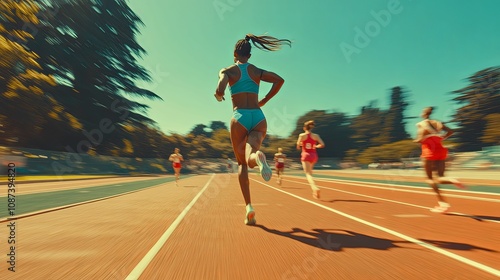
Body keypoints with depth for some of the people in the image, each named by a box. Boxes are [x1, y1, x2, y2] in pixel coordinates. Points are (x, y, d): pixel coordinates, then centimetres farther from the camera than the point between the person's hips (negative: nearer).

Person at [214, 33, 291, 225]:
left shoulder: (227, 70, 9)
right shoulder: (257, 71, 17)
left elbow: (221, 88, -13)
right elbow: (279, 80, 2)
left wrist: (218, 95, 9)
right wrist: (265, 100, 8)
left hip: (240, 118, -2)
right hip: (259, 118, 2)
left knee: (242, 164, 8)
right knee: (250, 158, -8)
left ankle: (249, 207, -2)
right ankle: (258, 157, -48)